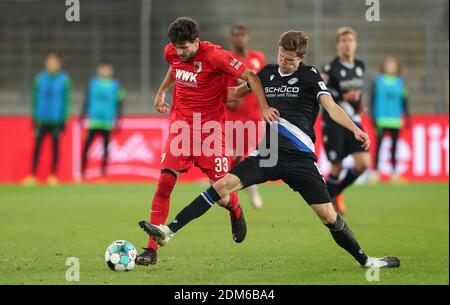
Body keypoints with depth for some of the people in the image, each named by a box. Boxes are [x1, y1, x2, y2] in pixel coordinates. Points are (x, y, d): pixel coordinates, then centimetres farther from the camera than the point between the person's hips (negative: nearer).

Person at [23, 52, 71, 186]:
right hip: (42, 119, 1)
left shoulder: (64, 79, 0)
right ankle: (32, 175, -4)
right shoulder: (40, 78, 6)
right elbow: (35, 99, 10)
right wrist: (34, 118, 7)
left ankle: (53, 175, 11)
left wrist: (64, 119, -2)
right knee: (37, 146, -3)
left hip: (56, 119, -1)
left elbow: (66, 100, 1)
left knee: (55, 146, 4)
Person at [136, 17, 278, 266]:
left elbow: (250, 76, -15)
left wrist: (264, 108, -25)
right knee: (165, 182, -12)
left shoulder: (214, 56, -18)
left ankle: (236, 213, 39)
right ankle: (151, 249, -9)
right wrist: (162, 91, 19)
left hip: (210, 127, -4)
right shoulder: (171, 53, -1)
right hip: (181, 123, 4)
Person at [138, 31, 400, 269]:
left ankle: (365, 261, 11)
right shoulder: (268, 73, 12)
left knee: (327, 214, -7)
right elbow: (238, 92, 30)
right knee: (224, 184, -13)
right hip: (268, 154, 3)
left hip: (299, 158, -3)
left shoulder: (309, 76, 0)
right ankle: (169, 231, -16)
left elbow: (331, 107, -13)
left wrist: (355, 130, -30)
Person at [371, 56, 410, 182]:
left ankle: (394, 171, 15)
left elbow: (404, 100, 13)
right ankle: (376, 170, 1)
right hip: (381, 119, -3)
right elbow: (373, 99, 1)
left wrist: (407, 117, 11)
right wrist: (374, 117, -4)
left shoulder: (400, 82, 8)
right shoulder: (378, 81, 0)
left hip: (395, 120, 3)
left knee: (394, 145, 8)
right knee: (378, 144, -3)